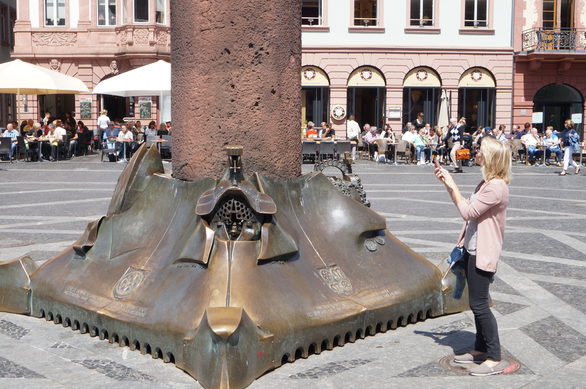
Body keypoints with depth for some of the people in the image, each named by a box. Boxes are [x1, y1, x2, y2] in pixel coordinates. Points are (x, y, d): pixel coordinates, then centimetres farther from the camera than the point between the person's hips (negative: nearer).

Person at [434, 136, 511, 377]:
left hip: (482, 254, -10)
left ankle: (495, 359, 1)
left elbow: (467, 211, -24)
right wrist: (447, 183, 13)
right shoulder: (487, 183, 11)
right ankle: (480, 349, 29)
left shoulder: (496, 187, -22)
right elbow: (468, 207, 19)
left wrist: (452, 185, -15)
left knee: (479, 305, -6)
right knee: (478, 304, 17)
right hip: (472, 249, 10)